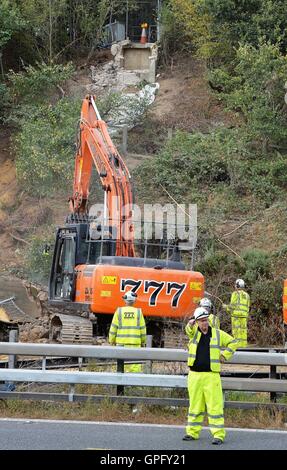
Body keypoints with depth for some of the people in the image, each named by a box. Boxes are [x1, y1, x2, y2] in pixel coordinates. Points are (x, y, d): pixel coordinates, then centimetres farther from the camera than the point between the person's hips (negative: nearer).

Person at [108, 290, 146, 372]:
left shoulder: (119, 311, 0)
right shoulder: (138, 312, 2)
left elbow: (113, 328, 0)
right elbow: (142, 329, 5)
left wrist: (111, 341, 10)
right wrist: (143, 342, 18)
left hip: (121, 343, 0)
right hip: (135, 344, 0)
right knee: (135, 366, 0)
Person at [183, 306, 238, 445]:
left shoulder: (218, 334, 5)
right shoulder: (194, 331, 7)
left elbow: (233, 342, 16)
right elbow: (189, 329, -16)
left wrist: (224, 355, 5)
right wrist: (190, 324, -39)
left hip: (211, 375, -2)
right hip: (194, 375, 2)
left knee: (215, 405, -6)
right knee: (195, 405, 10)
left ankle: (219, 435, -5)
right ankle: (192, 432, 18)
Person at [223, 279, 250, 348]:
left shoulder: (235, 294, -3)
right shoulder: (246, 295, 16)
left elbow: (232, 306, -9)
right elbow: (247, 307, 14)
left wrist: (226, 307, 9)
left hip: (236, 314, -5)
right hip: (244, 316, 5)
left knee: (236, 331, -6)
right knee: (243, 332, 6)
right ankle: (243, 346, 2)